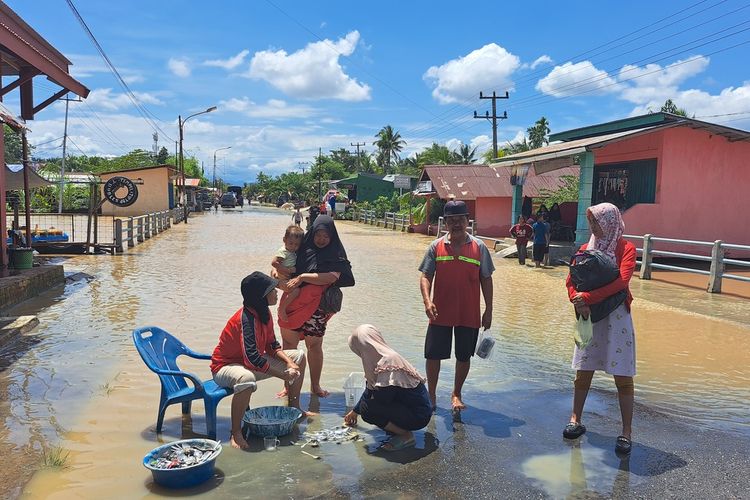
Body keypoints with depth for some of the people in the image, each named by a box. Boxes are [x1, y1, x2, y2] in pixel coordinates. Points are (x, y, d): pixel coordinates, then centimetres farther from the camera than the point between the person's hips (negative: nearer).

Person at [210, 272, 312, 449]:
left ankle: (294, 407, 23)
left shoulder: (264, 312, -3)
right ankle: (236, 433, -27)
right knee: (247, 379, -45)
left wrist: (289, 362, -9)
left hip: (252, 362, 9)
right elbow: (252, 358, -36)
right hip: (225, 366, -9)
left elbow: (271, 345, 8)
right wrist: (284, 375, -28)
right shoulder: (247, 318, -30)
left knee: (299, 356, 8)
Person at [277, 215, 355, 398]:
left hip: (317, 306, -2)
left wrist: (303, 277, -20)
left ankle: (315, 385, 22)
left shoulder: (335, 254, -1)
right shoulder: (303, 247, 8)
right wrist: (275, 269, -6)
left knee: (314, 344, 5)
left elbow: (332, 277, -17)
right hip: (293, 303, 2)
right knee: (289, 342, 2)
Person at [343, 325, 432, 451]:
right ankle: (398, 429, 12)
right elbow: (370, 390, 21)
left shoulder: (389, 363, -24)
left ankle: (406, 436, -7)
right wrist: (354, 411, 34)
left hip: (418, 416, -10)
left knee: (367, 409, -20)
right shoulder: (382, 359, 7)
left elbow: (382, 398, -23)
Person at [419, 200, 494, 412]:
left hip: (469, 315, 0)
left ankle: (456, 394, 30)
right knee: (433, 355, 5)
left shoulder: (479, 247, -1)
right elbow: (426, 276, -2)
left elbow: (486, 279, 4)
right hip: (440, 313, 0)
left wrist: (488, 310, 2)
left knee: (464, 356, 11)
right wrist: (427, 301, -18)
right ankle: (431, 394, 24)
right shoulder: (436, 246, -1)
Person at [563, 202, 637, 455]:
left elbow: (621, 281, -19)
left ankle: (626, 432, 9)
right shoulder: (586, 249, 7)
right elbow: (571, 281, 3)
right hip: (588, 316, 4)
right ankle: (575, 420, 23)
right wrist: (578, 302, -17)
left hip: (616, 316, -4)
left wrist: (586, 297, -22)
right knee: (583, 372, 10)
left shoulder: (626, 248, -5)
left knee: (623, 376, 1)